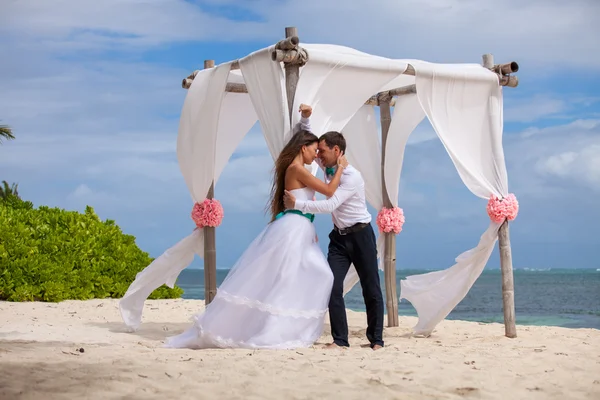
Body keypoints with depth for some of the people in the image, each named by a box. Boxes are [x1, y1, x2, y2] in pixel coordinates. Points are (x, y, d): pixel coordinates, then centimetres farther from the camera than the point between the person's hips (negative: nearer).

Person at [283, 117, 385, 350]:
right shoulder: (328, 167, 3)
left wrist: (298, 204, -30)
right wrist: (305, 119, 0)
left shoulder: (352, 176, -21)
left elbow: (330, 205, -31)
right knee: (333, 287, -7)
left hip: (360, 235, -7)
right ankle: (340, 340, -4)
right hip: (339, 237, 7)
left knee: (371, 289, 3)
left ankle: (376, 339, 12)